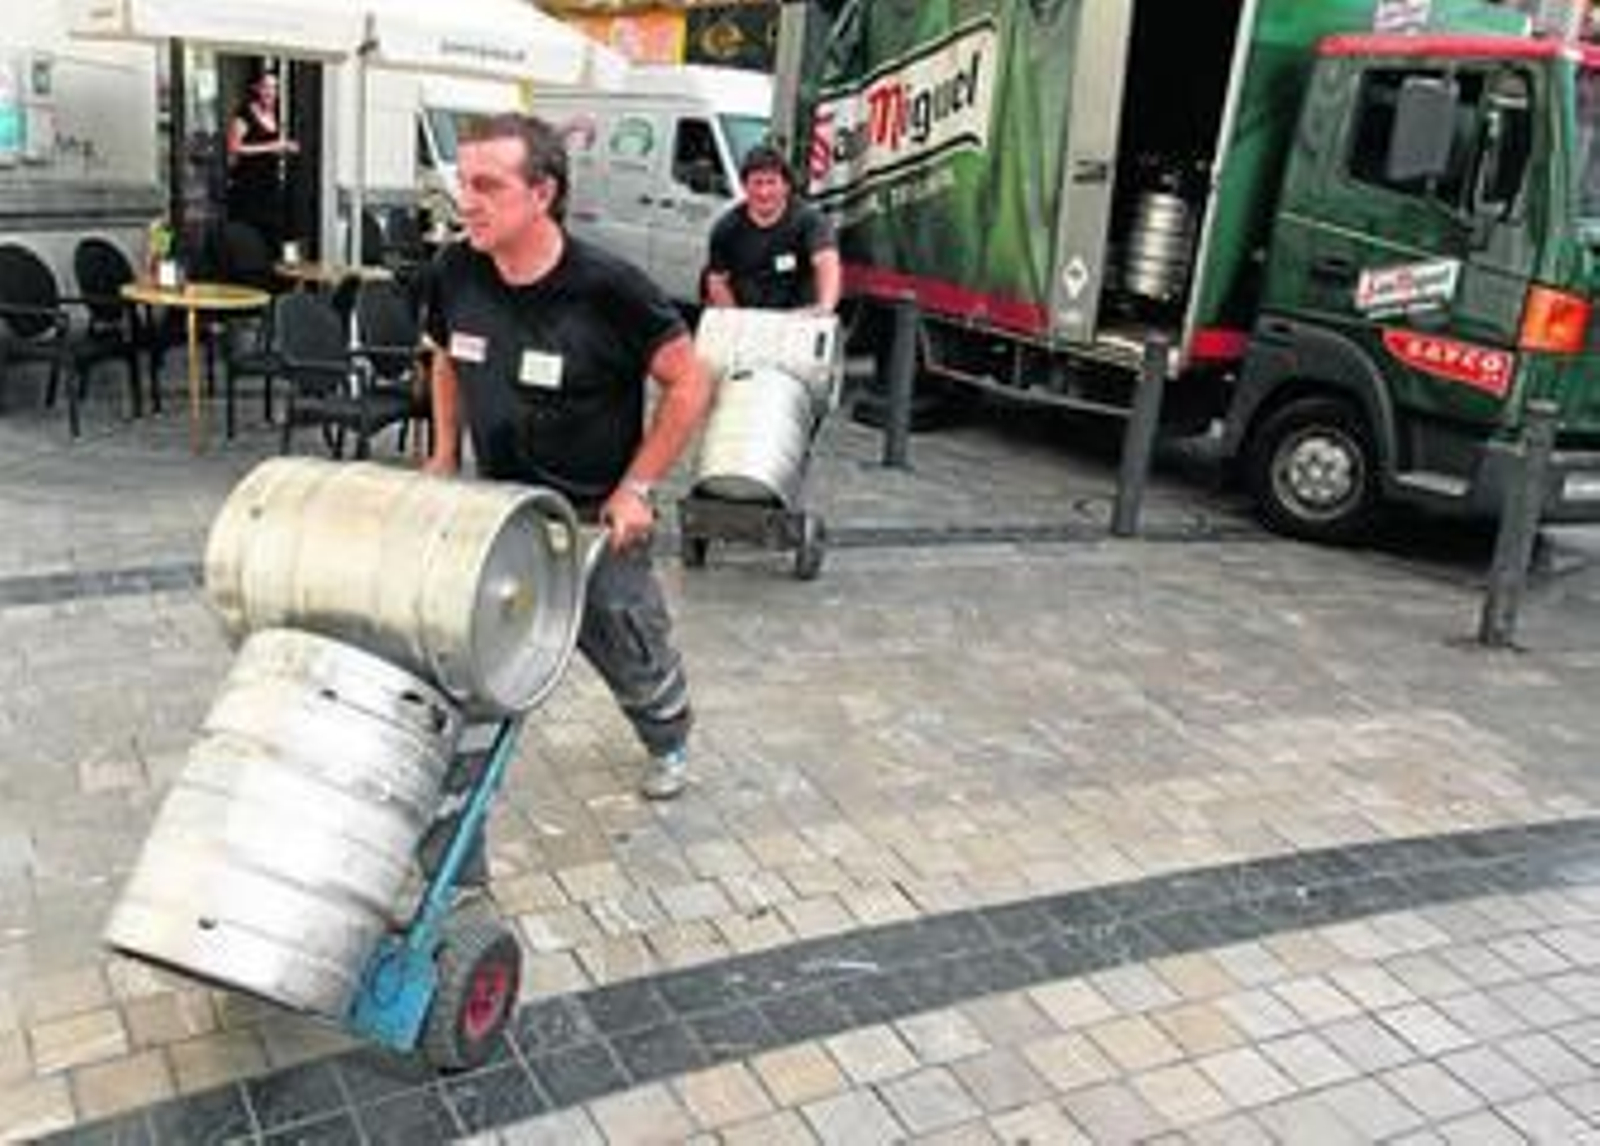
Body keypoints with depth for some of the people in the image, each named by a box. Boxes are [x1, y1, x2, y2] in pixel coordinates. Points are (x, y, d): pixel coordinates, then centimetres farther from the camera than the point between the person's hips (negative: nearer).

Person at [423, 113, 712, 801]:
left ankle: (669, 744, 44)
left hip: (594, 516, -3)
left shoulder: (607, 288, -23)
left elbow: (689, 385, -14)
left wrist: (637, 487, -15)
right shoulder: (455, 272, -9)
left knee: (630, 652, 14)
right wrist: (444, 457, 8)